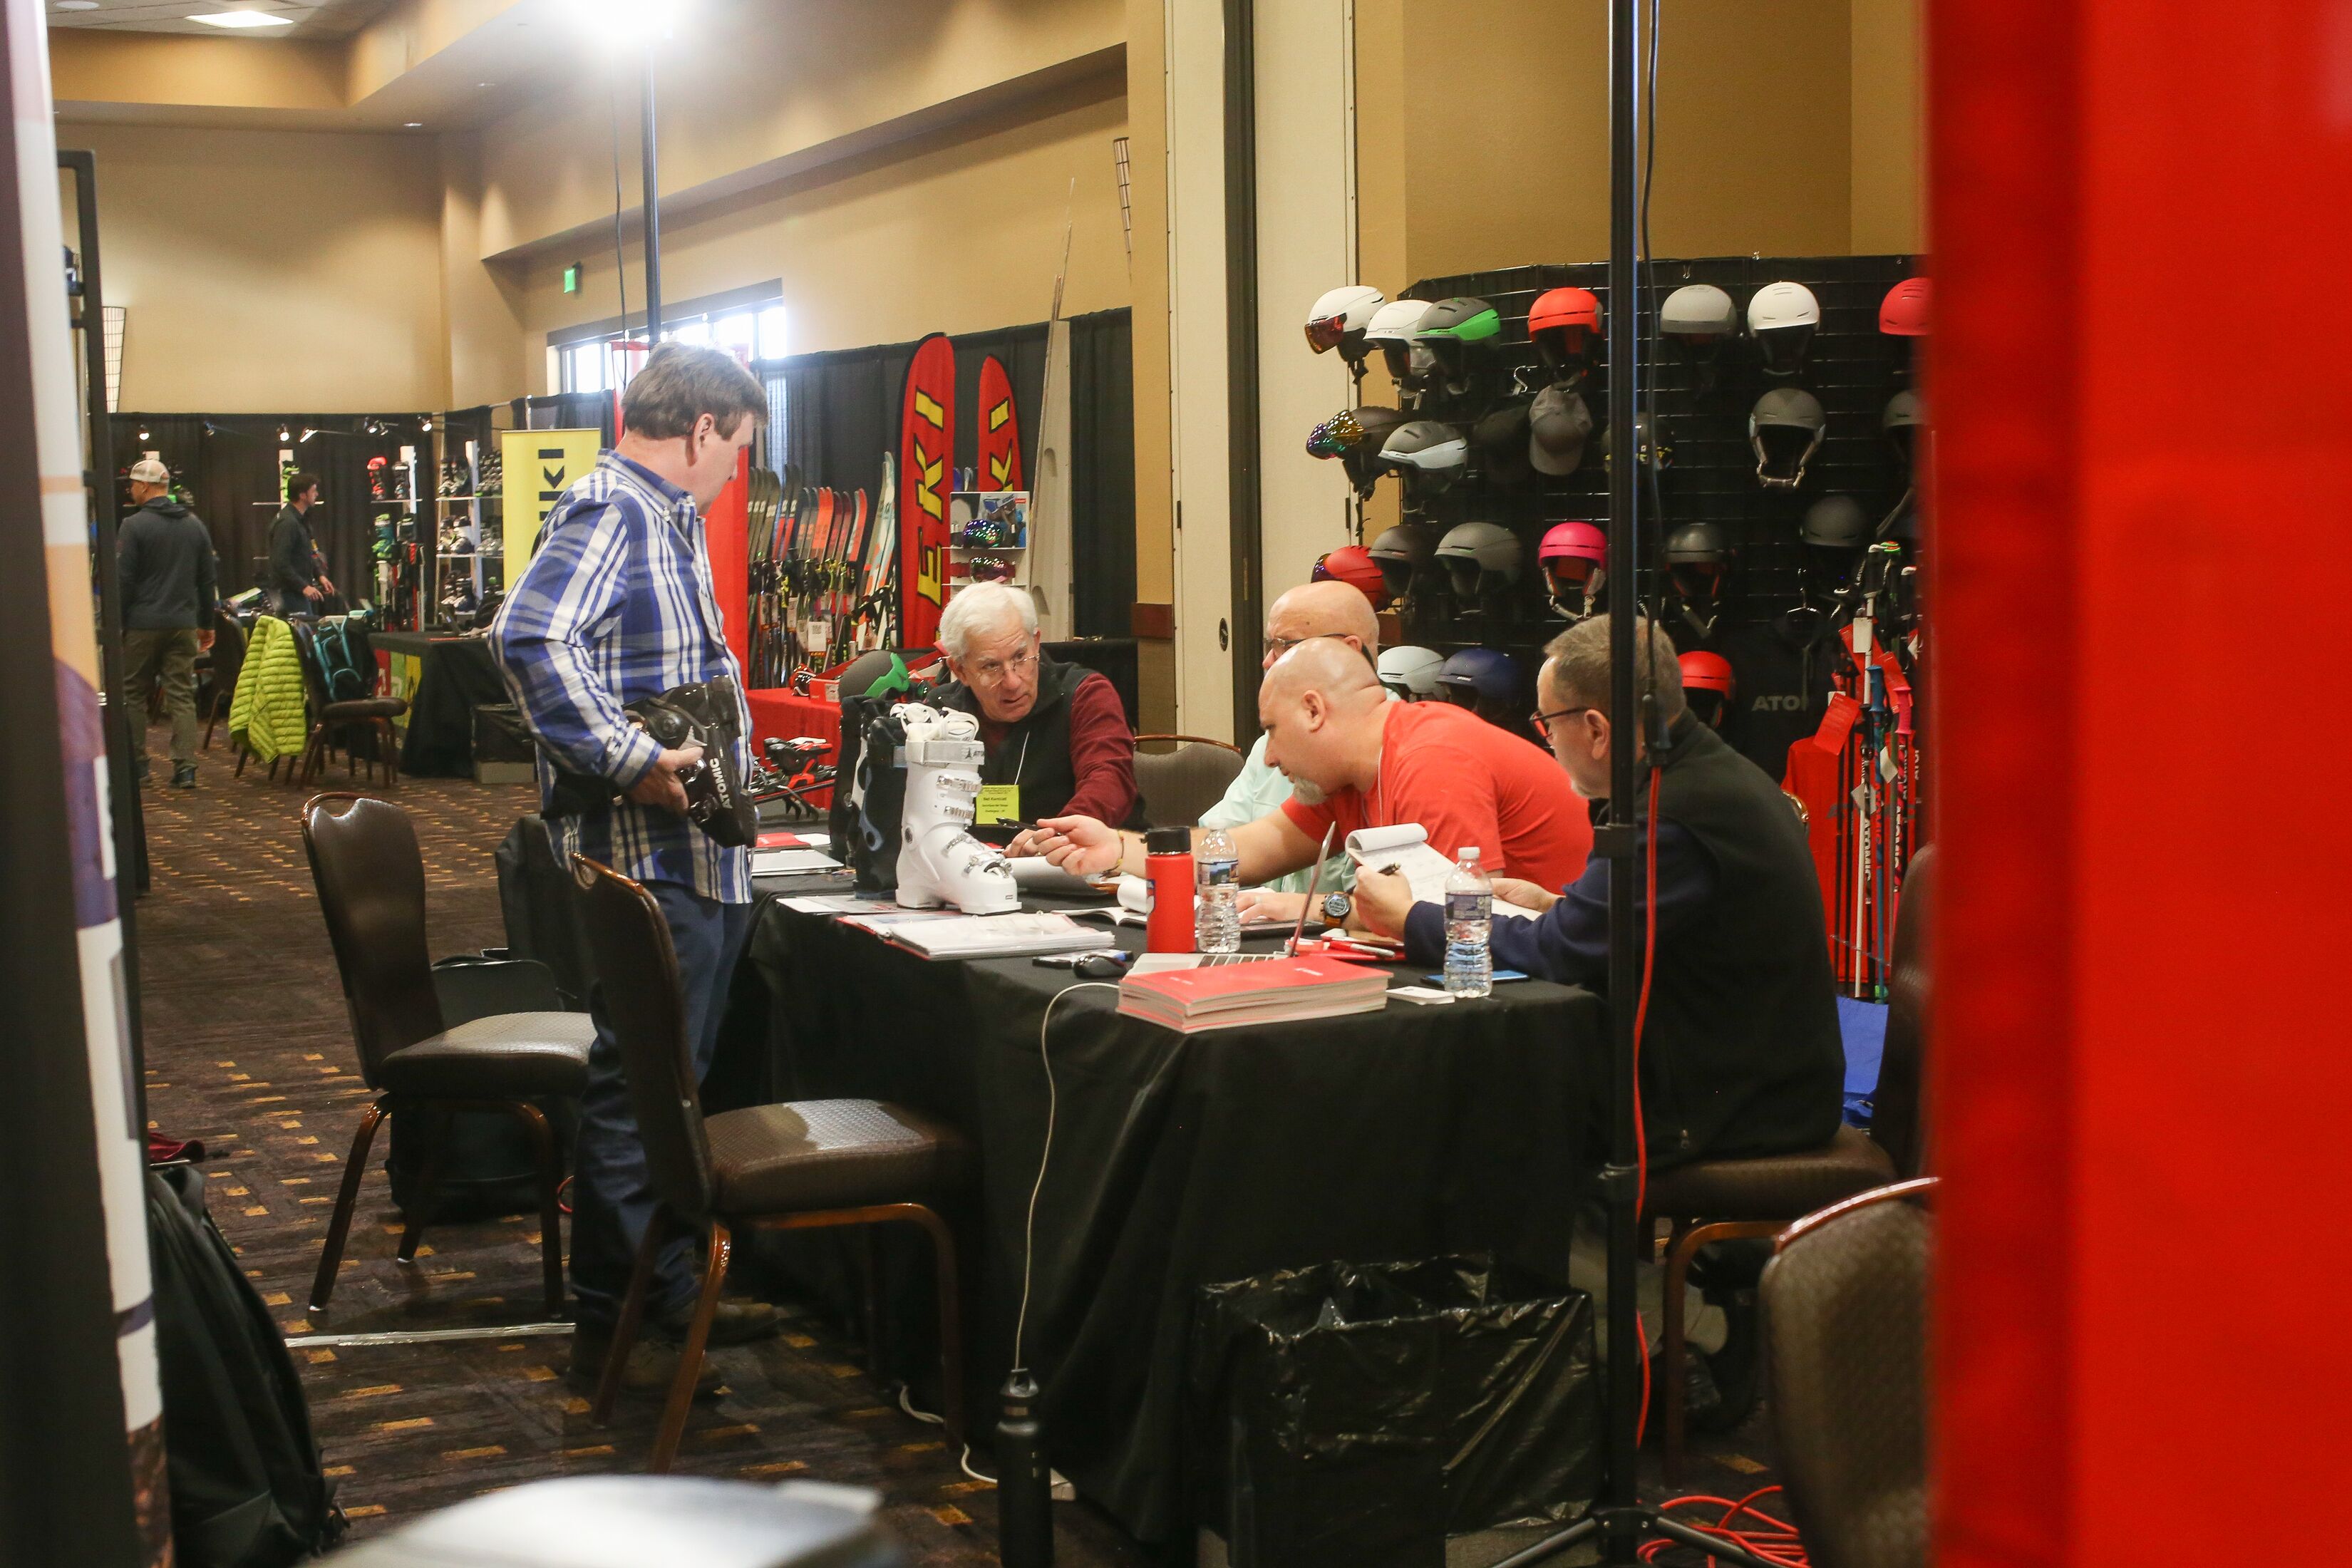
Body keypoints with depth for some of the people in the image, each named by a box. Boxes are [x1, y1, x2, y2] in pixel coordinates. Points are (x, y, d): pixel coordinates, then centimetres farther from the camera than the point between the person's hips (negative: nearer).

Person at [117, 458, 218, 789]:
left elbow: (123, 581, -10)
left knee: (133, 695, 9)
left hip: (142, 625, -4)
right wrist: (206, 623, 20)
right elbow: (209, 579, 13)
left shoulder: (133, 526, -8)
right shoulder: (195, 525, 9)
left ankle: (136, 766, 12)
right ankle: (185, 768, -4)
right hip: (184, 624, 4)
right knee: (182, 697, 3)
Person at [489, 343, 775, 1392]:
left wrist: (727, 753, 18)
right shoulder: (608, 513, -14)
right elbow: (531, 641, -31)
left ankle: (670, 1293, 29)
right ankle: (611, 1326, 5)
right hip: (642, 857, -11)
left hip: (700, 852, 11)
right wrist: (633, 762, -29)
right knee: (636, 1091, -4)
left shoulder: (668, 520, 19)